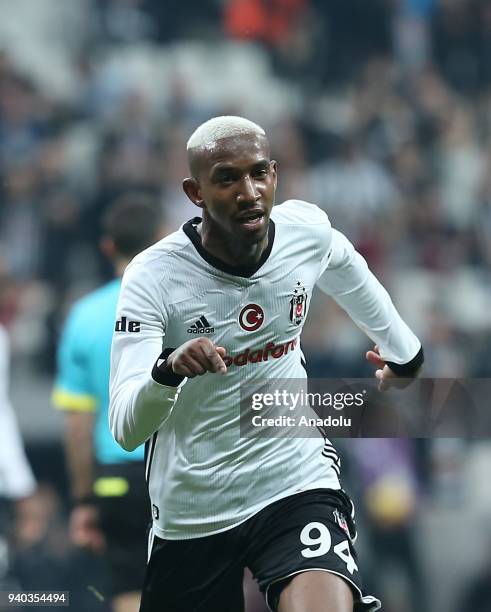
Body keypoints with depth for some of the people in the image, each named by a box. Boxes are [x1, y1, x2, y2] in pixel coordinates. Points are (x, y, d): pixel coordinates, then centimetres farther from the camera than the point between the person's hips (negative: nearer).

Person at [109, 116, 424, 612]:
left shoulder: (308, 230, -7)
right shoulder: (152, 276, -16)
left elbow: (352, 274, 20)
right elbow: (125, 430, -24)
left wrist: (403, 351, 35)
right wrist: (168, 370, -43)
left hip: (299, 483, 0)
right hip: (190, 511, 0)